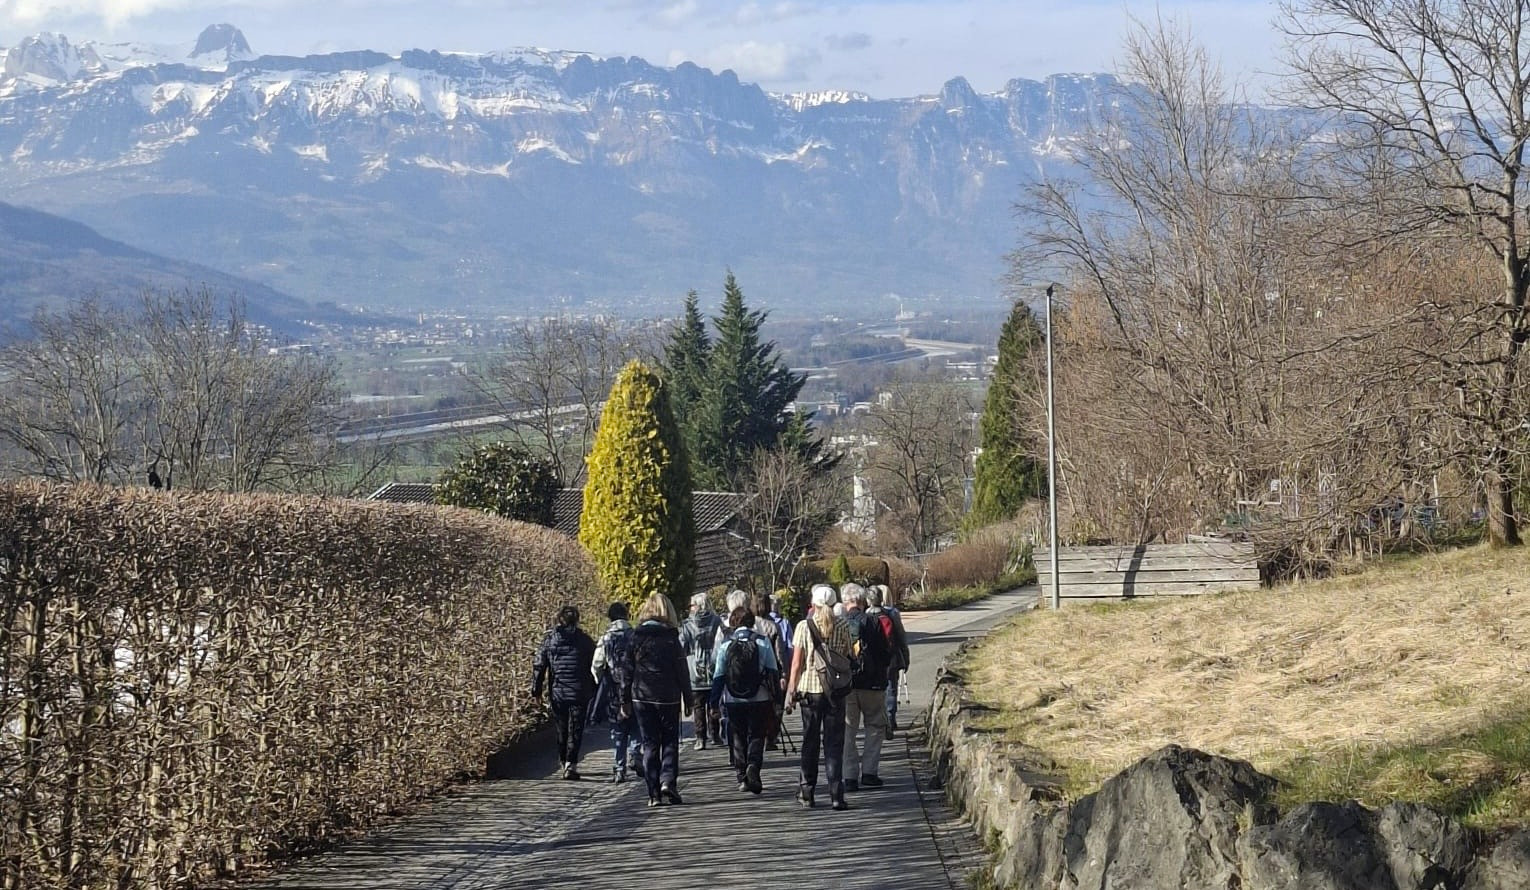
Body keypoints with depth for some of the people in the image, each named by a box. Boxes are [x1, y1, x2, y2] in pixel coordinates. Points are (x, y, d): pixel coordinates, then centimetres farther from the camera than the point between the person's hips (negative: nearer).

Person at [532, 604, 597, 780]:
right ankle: (571, 764, -12)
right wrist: (596, 691, 11)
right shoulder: (585, 640, -2)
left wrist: (536, 689, 10)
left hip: (557, 692, 2)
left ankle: (563, 761, 31)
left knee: (561, 728, 17)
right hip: (580, 693, -2)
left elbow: (540, 666, 2)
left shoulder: (550, 640, 1)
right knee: (575, 729, -1)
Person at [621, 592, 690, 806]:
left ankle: (654, 793, 4)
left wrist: (625, 701, 8)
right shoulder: (671, 637, -5)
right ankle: (668, 780, -11)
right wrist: (687, 699, 5)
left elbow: (627, 672, 2)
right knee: (670, 741, 10)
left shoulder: (636, 637, 0)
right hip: (668, 698, -2)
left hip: (641, 698, 2)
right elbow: (682, 671, -3)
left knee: (649, 745, 7)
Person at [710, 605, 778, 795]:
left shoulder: (725, 644, -1)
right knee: (756, 736, 6)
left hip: (733, 700, 1)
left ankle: (742, 776, 9)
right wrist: (773, 699, 8)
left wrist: (714, 701, 7)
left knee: (737, 737, 11)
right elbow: (773, 672, 0)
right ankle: (753, 766, -18)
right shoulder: (763, 642, -2)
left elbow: (718, 676, 0)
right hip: (759, 699, -1)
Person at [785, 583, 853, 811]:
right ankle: (836, 794, -5)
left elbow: (797, 663, -5)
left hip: (810, 689, 0)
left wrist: (790, 692, 0)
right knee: (834, 743, 2)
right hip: (836, 690, 0)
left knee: (810, 741, 12)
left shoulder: (803, 627, -5)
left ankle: (807, 792, 18)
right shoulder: (842, 627, -1)